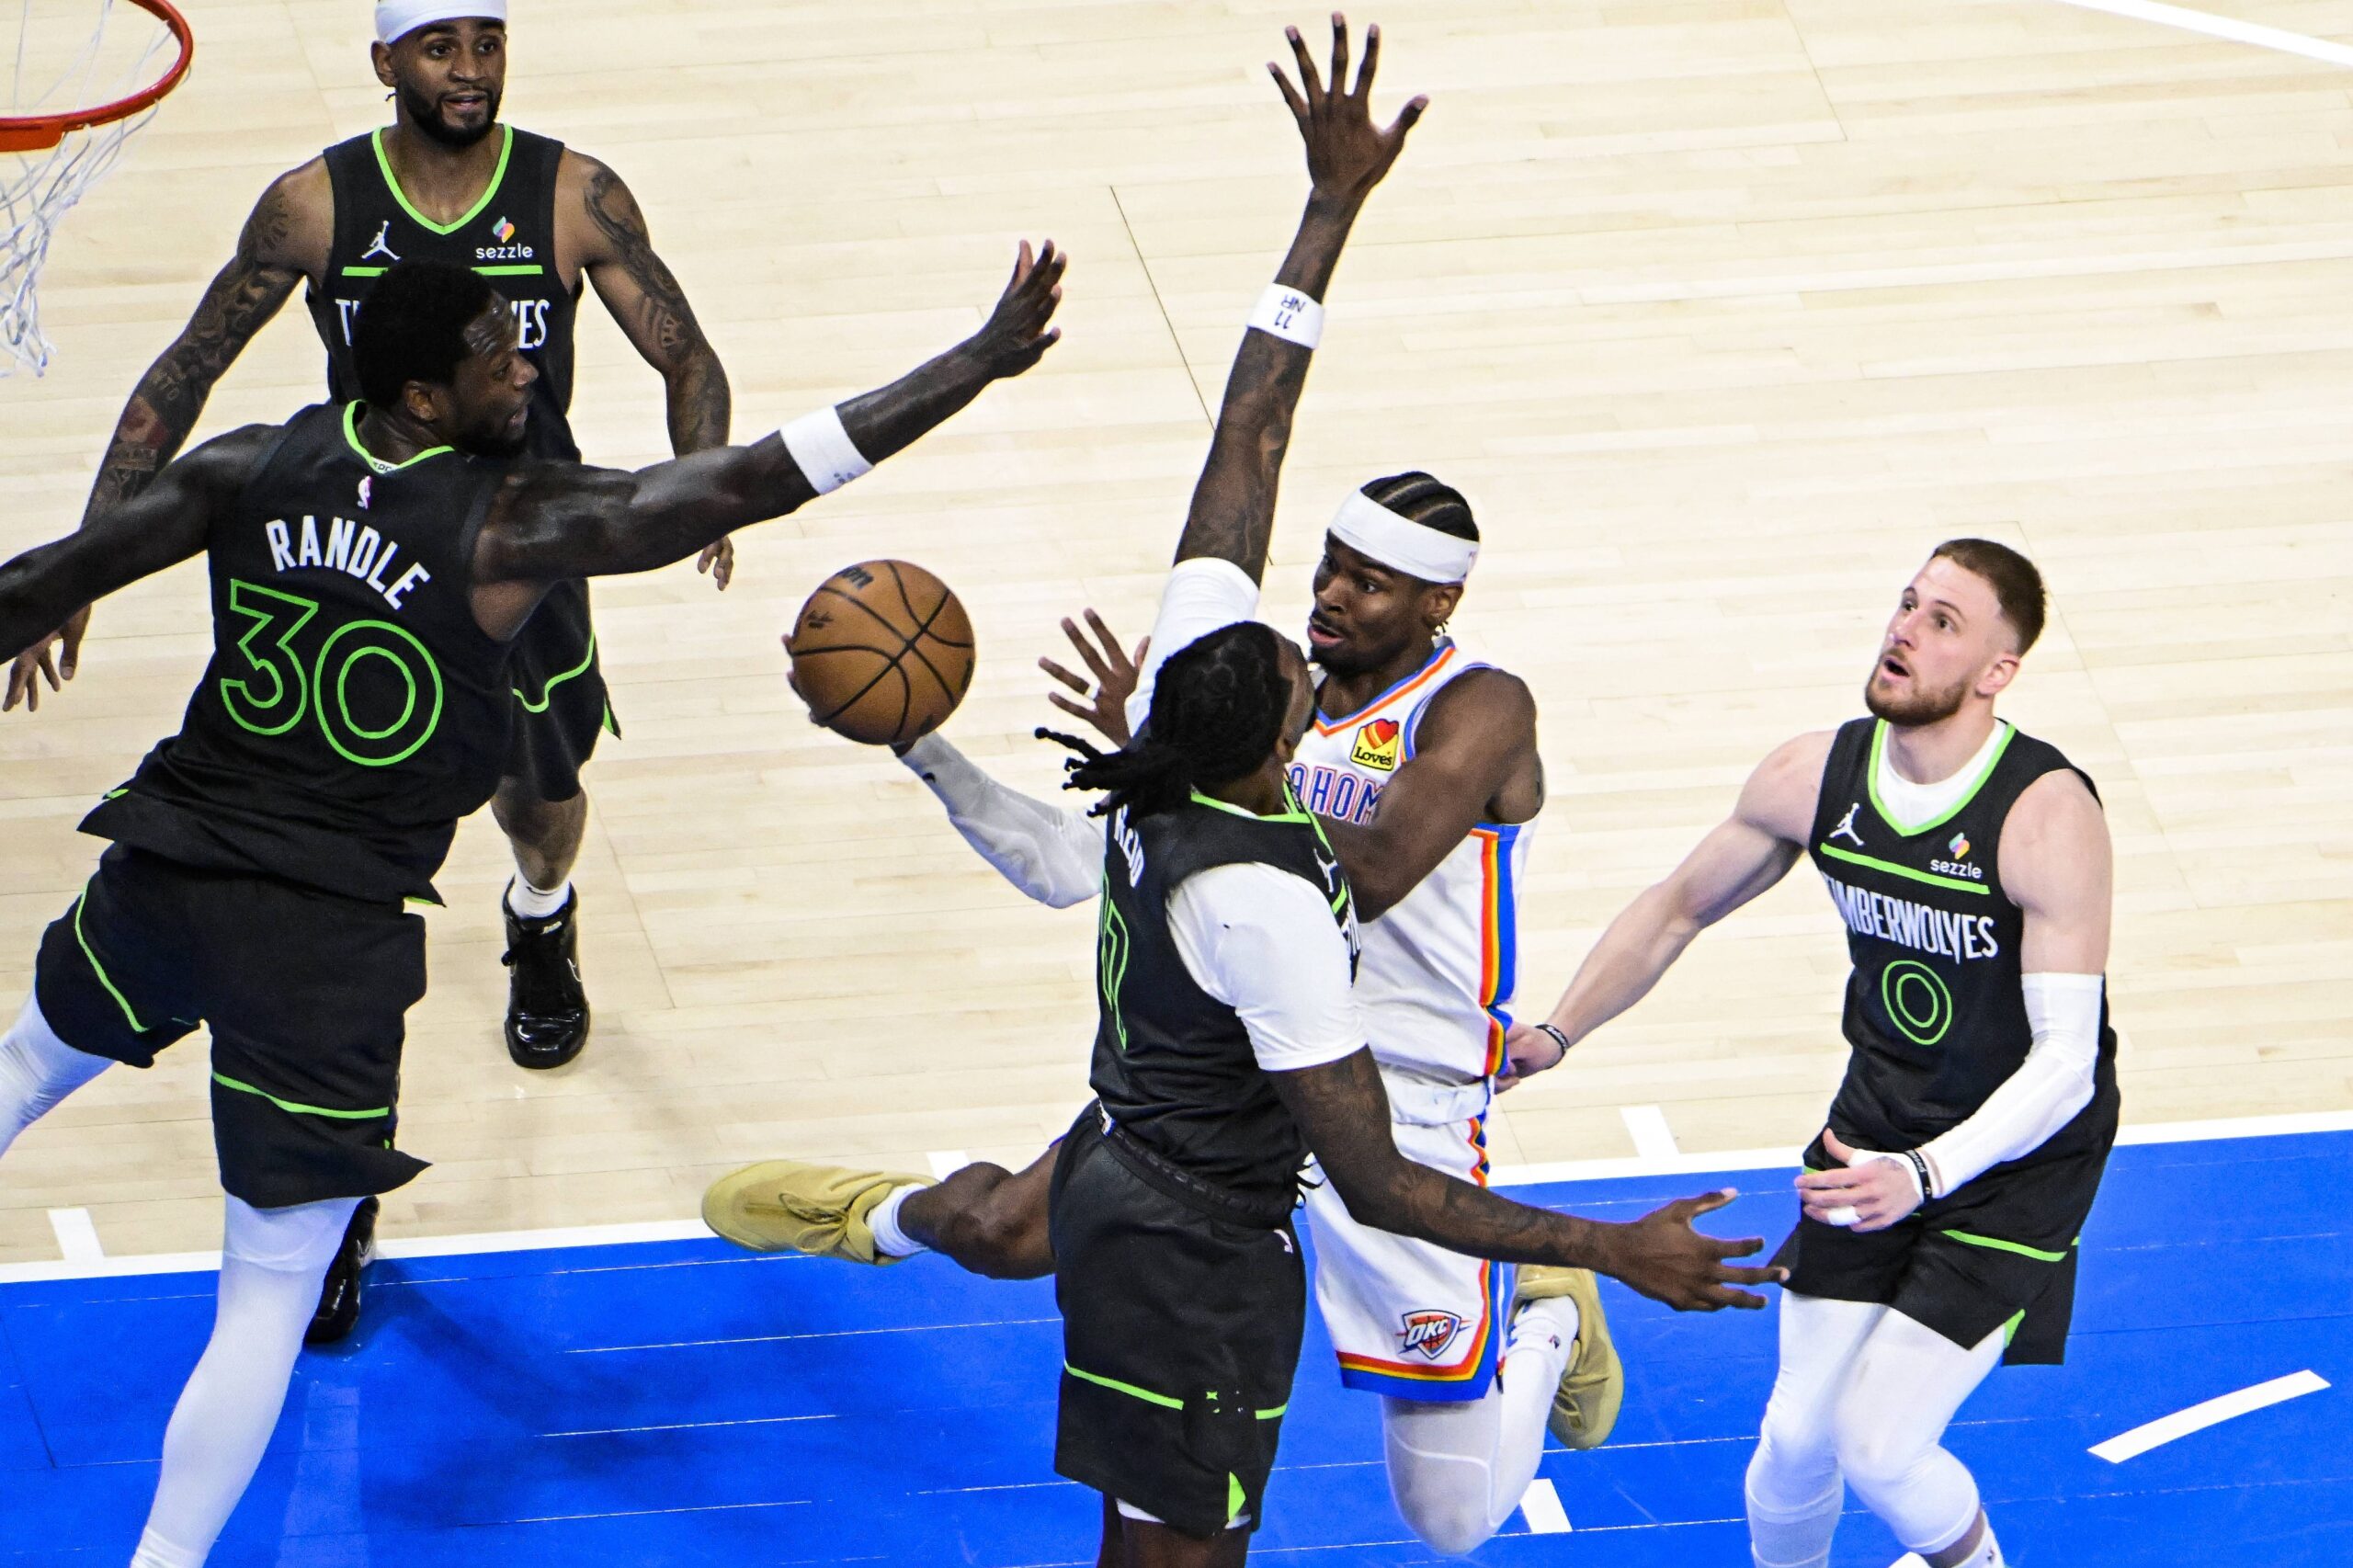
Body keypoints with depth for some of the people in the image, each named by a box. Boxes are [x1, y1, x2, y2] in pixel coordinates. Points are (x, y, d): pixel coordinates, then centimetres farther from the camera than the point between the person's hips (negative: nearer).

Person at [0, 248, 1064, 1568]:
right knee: (273, 1296, 8)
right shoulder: (512, 527, -16)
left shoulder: (253, 468, -4)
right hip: (329, 940, -5)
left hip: (167, 867, 5)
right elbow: (759, 480, -18)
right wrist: (978, 367, -15)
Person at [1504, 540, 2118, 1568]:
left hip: (2019, 1155, -5)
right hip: (1878, 1126, 5)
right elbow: (1676, 910, 8)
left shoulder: (2047, 816, -27)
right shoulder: (1813, 777, -10)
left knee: (1878, 1446, -10)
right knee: (1797, 1435, 1)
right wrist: (1553, 1034, -2)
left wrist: (1924, 1174, -41)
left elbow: (2067, 1059, -29)